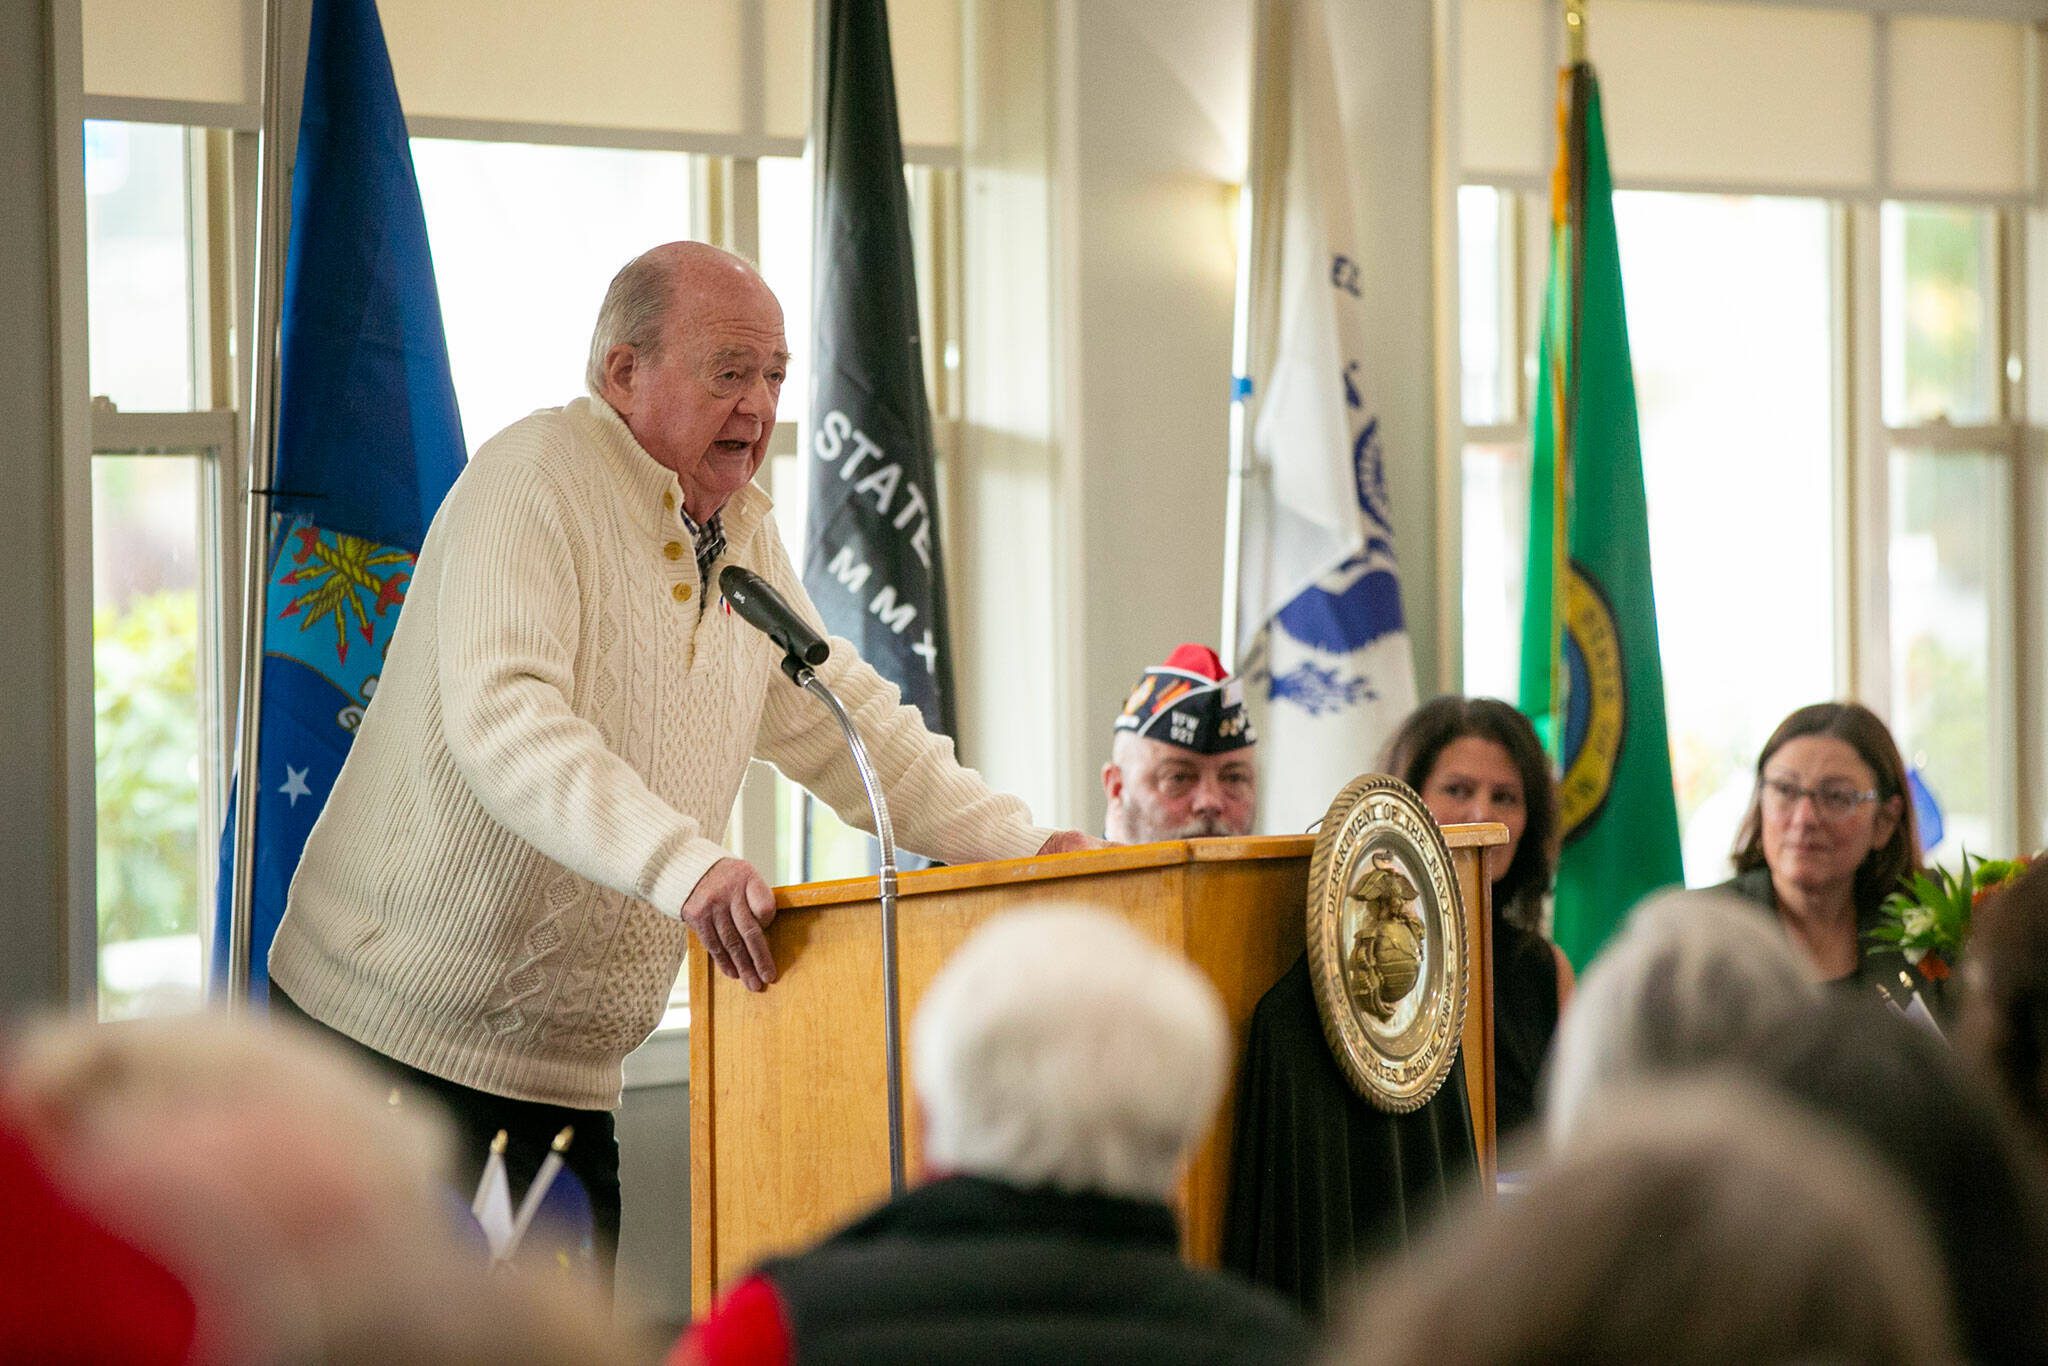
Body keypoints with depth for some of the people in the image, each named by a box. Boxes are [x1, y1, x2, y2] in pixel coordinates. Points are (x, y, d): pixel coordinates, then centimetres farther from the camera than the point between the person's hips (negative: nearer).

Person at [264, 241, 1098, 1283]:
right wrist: (685, 866, -41)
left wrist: (1019, 844, 8)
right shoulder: (532, 482, -14)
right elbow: (501, 720, -29)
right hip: (401, 1031, -8)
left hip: (567, 1071, 8)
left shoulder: (745, 536, 13)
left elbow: (843, 723, 22)